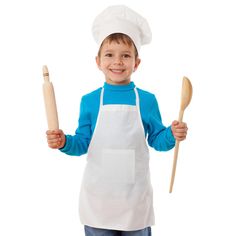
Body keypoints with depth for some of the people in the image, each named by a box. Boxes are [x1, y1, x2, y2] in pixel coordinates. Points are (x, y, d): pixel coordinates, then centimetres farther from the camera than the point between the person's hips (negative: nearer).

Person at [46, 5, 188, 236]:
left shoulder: (147, 100, -3)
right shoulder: (90, 101, -3)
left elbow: (156, 140, 4)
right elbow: (83, 143, 2)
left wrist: (171, 135, -16)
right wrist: (65, 142, -17)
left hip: (135, 195, 0)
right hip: (98, 196, 0)